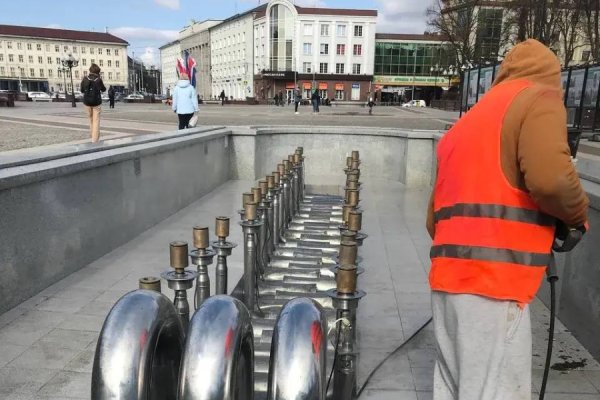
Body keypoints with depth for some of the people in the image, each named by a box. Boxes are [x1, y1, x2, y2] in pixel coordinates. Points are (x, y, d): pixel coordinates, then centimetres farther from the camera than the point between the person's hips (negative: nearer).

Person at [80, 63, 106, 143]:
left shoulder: (85, 79, -3)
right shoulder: (99, 79, -9)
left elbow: (81, 90, 4)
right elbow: (103, 89, 6)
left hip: (87, 102, 3)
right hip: (97, 102, -3)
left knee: (91, 120, 19)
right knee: (96, 121, 0)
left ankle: (93, 135, 30)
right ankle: (95, 139, -5)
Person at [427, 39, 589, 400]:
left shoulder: (467, 121, 24)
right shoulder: (539, 98, 3)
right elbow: (550, 178, -17)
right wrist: (578, 216, 1)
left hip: (450, 275, 8)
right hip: (493, 279, -8)